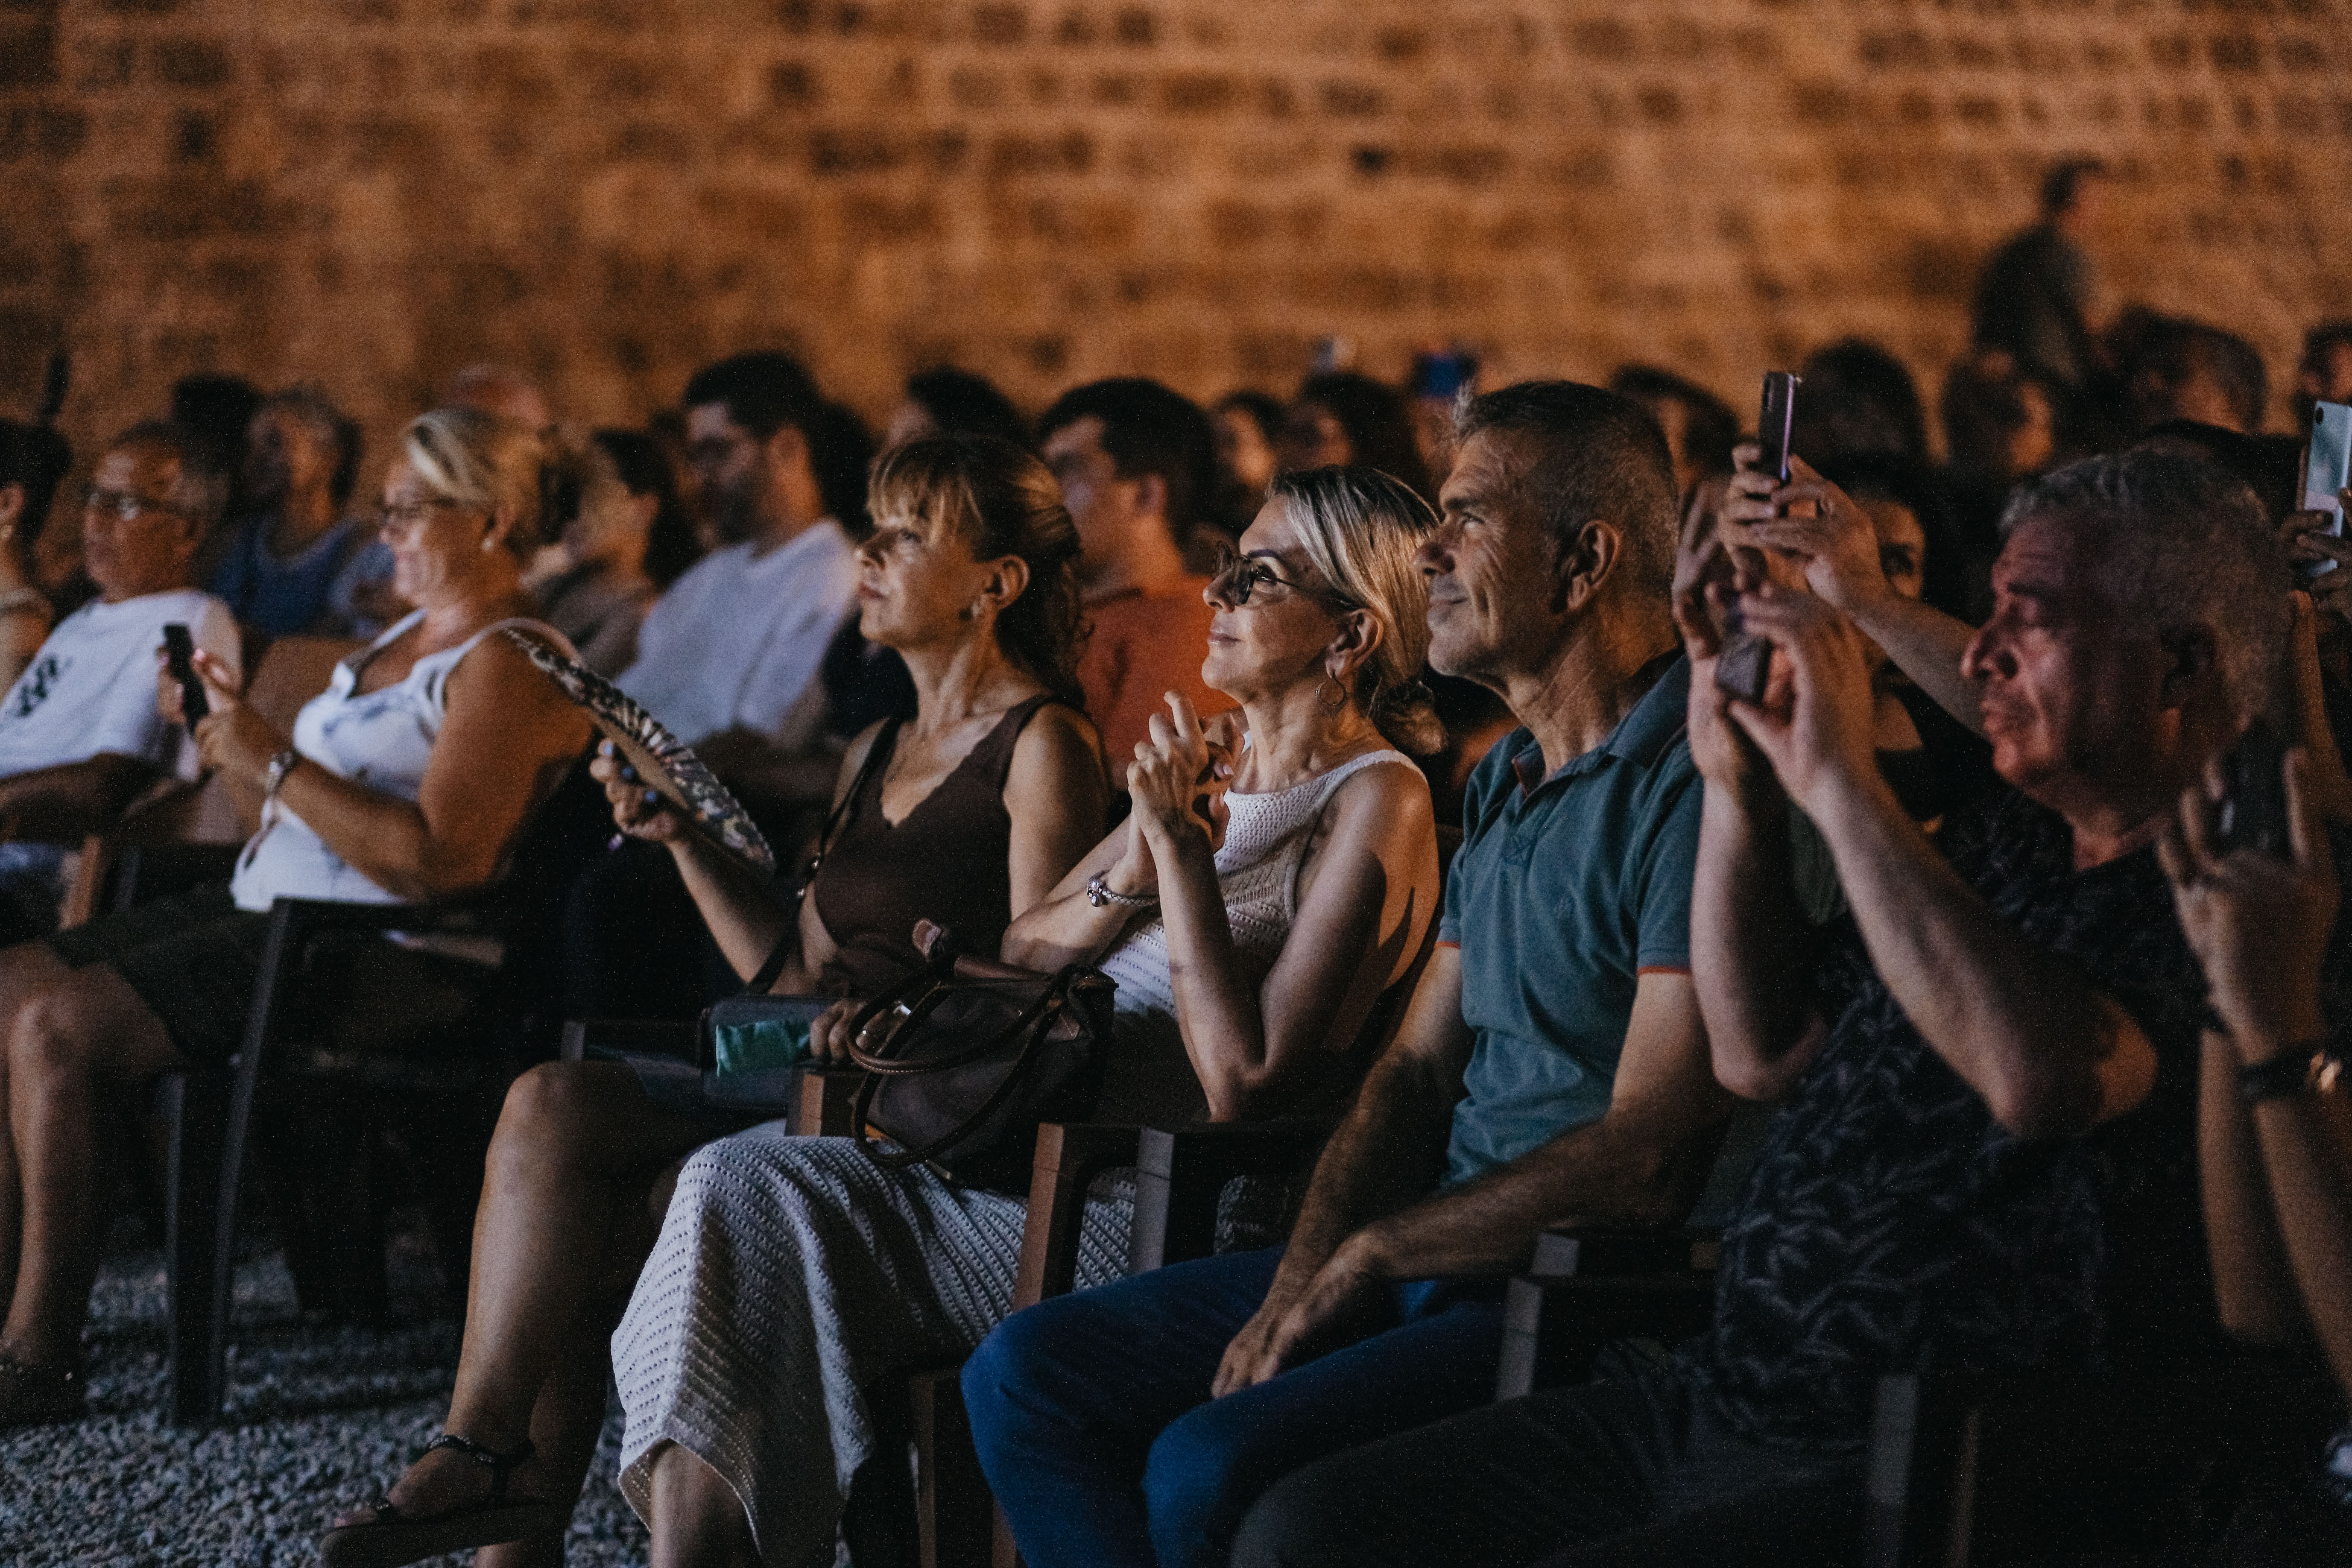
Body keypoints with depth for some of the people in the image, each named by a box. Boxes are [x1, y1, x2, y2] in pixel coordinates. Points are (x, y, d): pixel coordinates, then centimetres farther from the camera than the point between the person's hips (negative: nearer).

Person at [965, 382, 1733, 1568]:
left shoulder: (1691, 785, -16)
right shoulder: (1502, 782, 17)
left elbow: (1642, 1163, -22)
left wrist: (1366, 1257, -11)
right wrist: (1299, 1285, -1)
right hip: (1431, 1268, 10)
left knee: (1212, 1470, -29)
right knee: (1025, 1376, 3)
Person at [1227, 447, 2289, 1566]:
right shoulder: (2005, 841, 17)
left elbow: (2041, 1078, -32)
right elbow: (1763, 1054, 22)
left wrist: (1842, 783, -24)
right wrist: (1738, 784, 11)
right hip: (1723, 1395, 9)